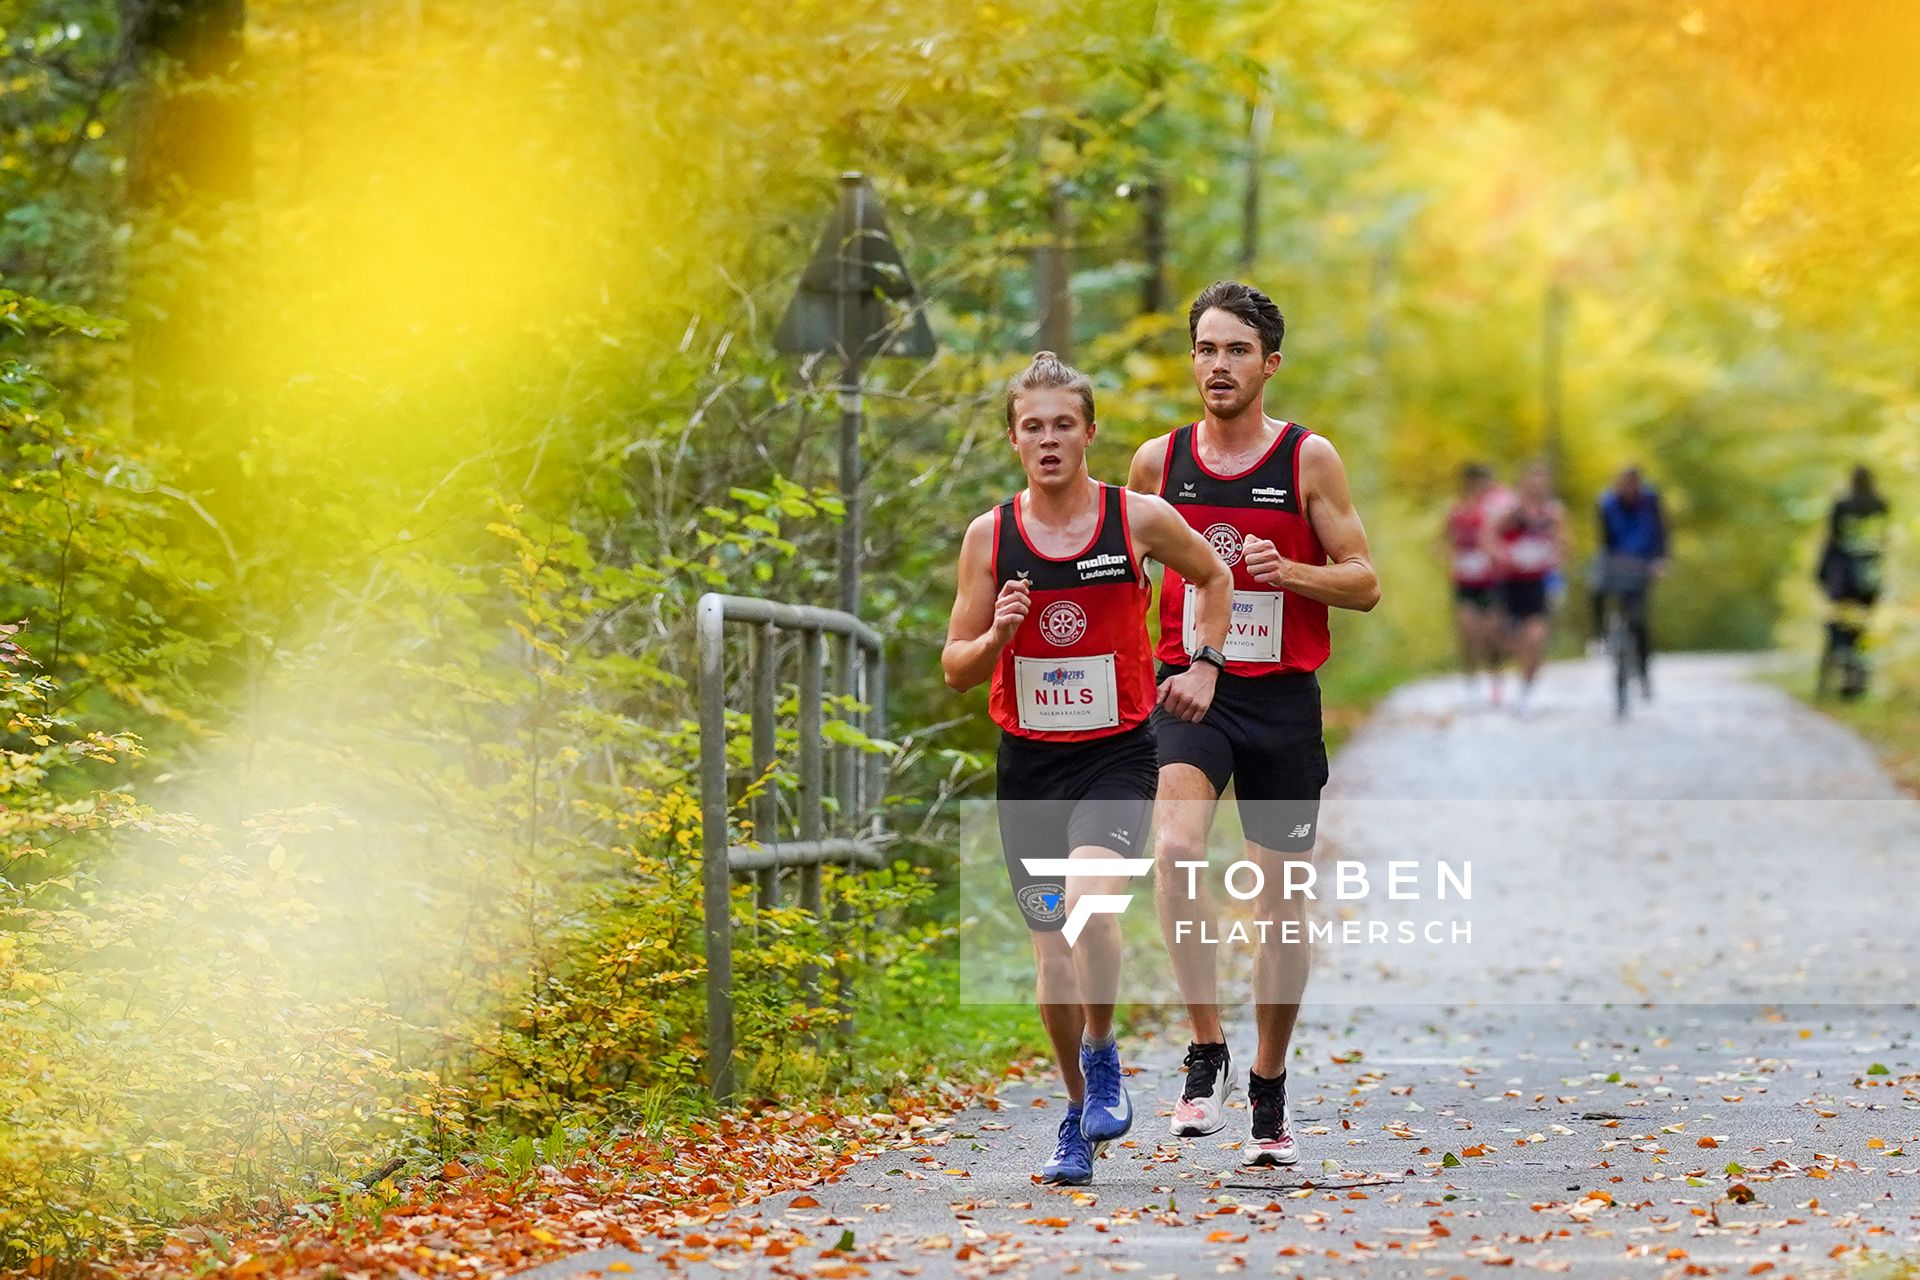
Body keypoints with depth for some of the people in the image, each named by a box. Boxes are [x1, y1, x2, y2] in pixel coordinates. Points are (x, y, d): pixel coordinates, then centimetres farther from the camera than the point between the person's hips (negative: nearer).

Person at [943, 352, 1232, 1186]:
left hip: (1117, 753, -3)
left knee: (1089, 903, -28)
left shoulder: (1140, 518, -4)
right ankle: (1080, 1115, 23)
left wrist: (1203, 669, 7)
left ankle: (1102, 1058, -5)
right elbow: (955, 668, 5)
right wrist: (998, 634, -15)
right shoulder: (989, 535, 0)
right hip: (1028, 763, 3)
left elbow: (1212, 576, 16)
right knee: (1052, 948, 6)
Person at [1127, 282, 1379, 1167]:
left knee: (1282, 898, 7)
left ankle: (1270, 1094, 21)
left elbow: (1364, 583, 0)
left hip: (1282, 696, 0)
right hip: (1188, 690, 0)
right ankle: (1207, 1054, -19)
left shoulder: (1309, 460, 0)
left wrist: (1289, 571, -18)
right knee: (1175, 849, -27)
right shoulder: (1158, 461, 5)